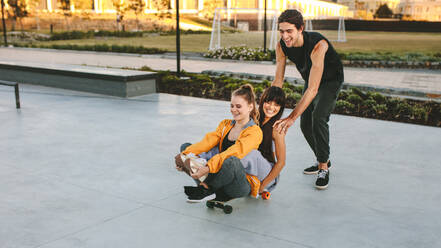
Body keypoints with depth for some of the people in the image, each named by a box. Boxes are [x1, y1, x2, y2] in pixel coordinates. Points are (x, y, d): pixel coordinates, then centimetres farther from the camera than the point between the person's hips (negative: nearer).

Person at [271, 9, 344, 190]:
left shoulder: (318, 45, -40)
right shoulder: (281, 46, -22)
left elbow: (313, 89, -44)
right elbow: (277, 81, -15)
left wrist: (292, 117, -50)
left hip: (331, 80, -6)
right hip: (310, 80, 6)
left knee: (318, 118, -24)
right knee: (305, 124, 4)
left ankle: (323, 167, -8)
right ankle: (323, 160, 26)